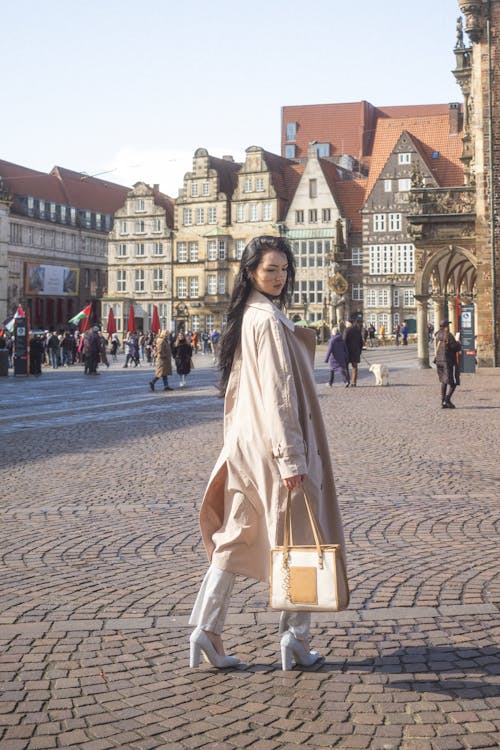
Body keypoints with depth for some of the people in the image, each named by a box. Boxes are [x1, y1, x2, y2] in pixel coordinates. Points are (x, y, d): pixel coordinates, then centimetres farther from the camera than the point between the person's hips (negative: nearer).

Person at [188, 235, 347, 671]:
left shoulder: (245, 316, 13)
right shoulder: (269, 319, -15)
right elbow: (277, 391, -21)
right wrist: (290, 457, -22)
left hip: (245, 442, 9)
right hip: (271, 444, -9)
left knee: (235, 536, 8)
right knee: (294, 535, 4)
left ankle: (206, 630, 6)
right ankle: (296, 636, 12)